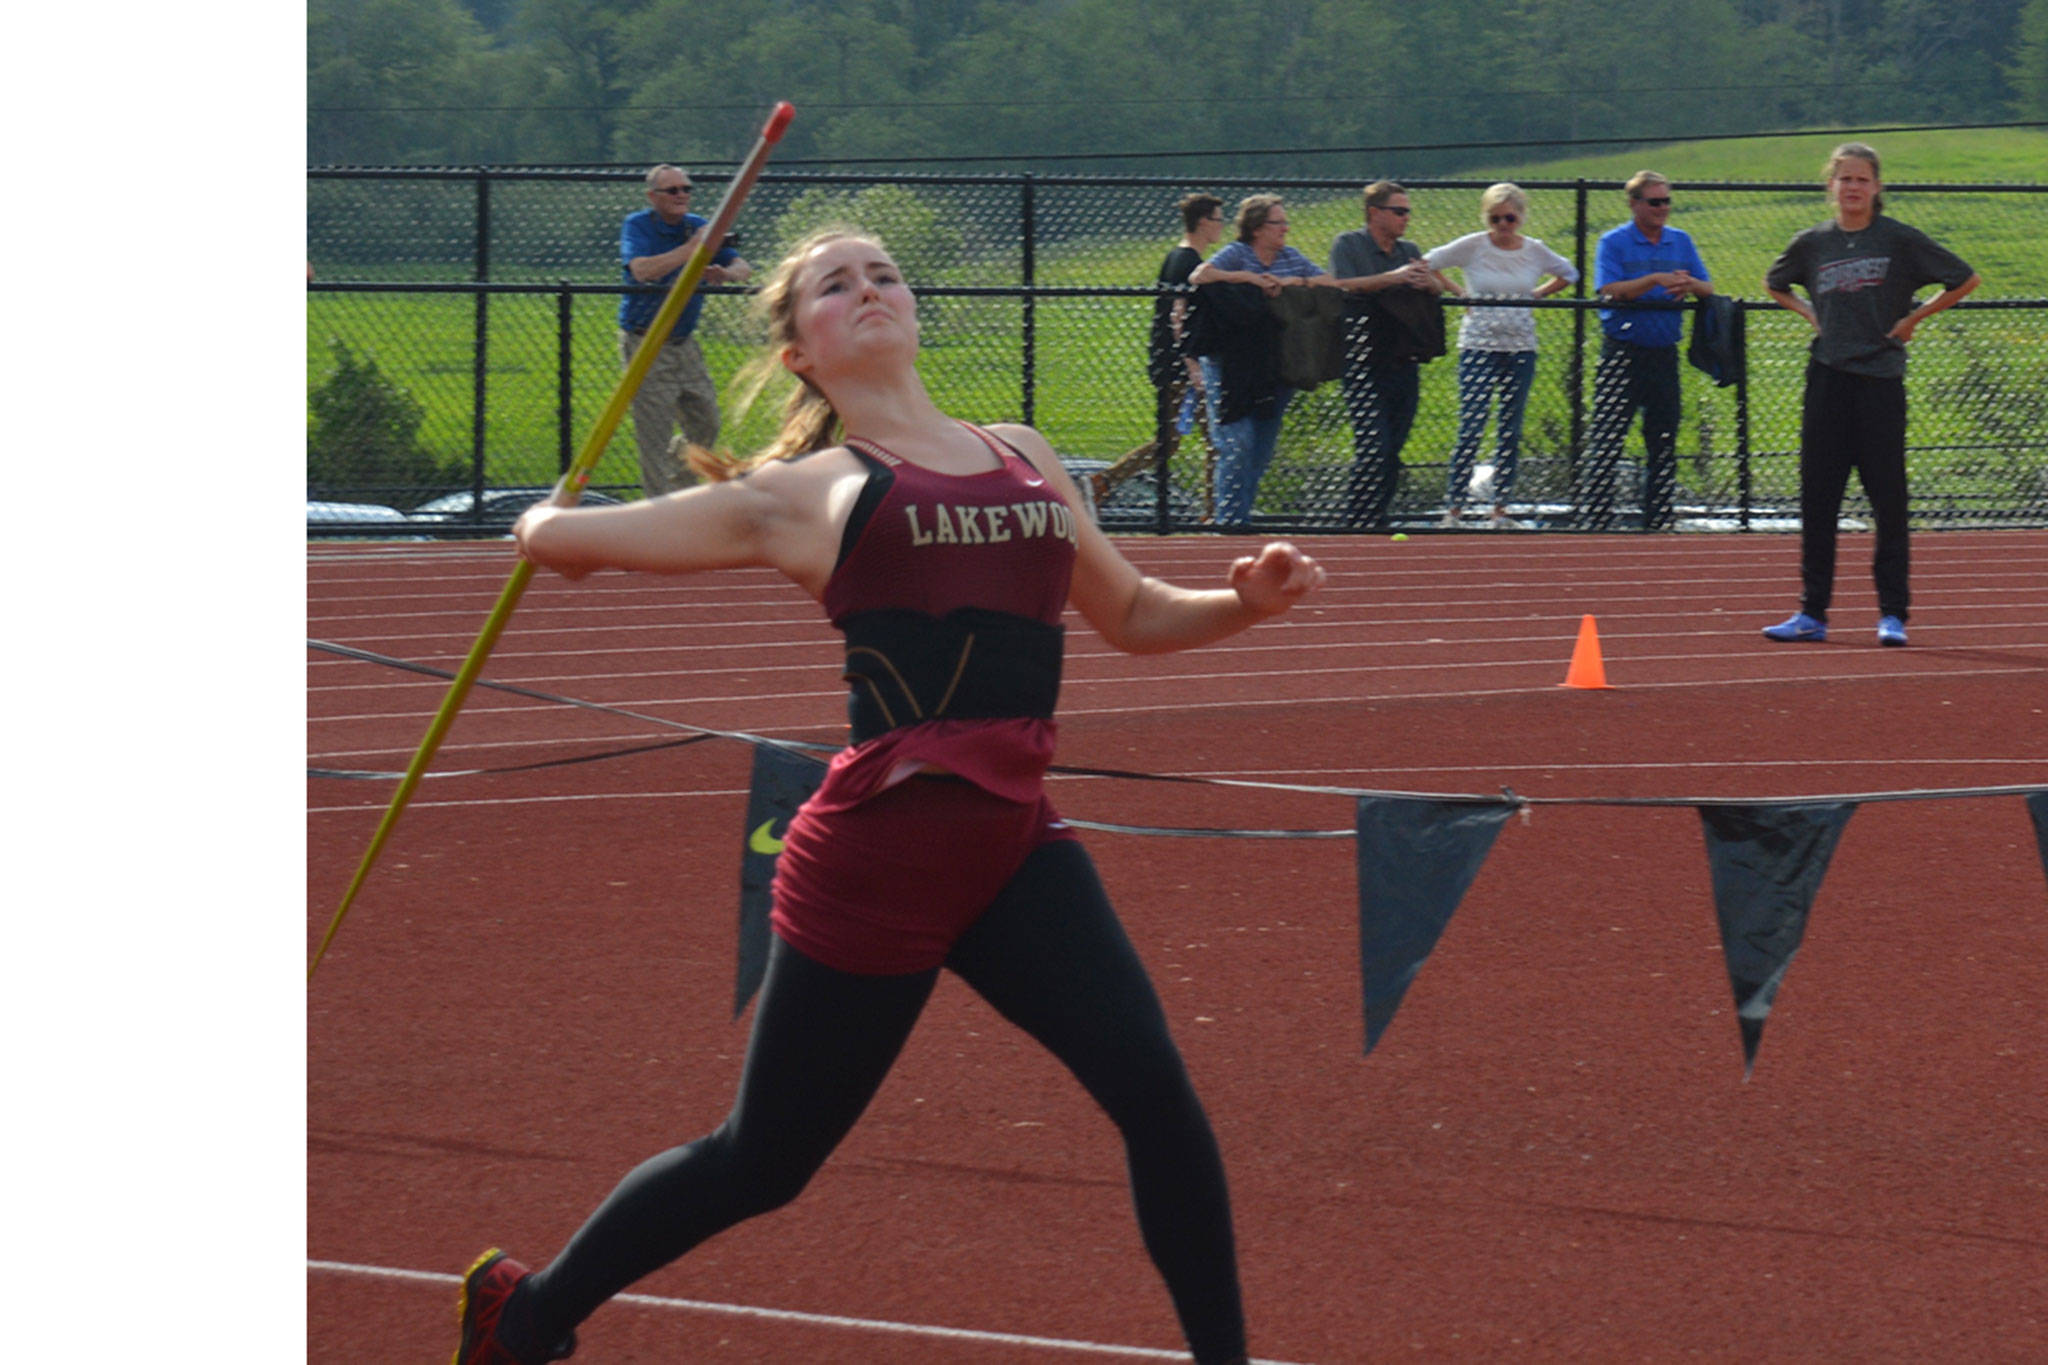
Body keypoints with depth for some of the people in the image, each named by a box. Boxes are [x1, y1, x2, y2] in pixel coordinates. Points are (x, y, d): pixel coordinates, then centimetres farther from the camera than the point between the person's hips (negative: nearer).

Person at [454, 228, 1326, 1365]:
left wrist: (1246, 600, 8)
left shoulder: (1021, 456, 18)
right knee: (761, 1163, 7)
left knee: (1154, 1089, -16)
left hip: (1015, 842, 4)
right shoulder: (802, 493, 5)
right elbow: (558, 538, 10)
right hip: (878, 843, -4)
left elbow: (1131, 613, 27)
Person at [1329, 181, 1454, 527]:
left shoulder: (1409, 251, 17)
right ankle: (1358, 524, -14)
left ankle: (1377, 519, 11)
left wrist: (1429, 282, -12)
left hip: (1405, 363, 6)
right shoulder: (1348, 245, 0)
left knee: (1393, 452, 5)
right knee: (1372, 450, -15)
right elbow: (1342, 285, -14)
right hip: (1365, 365, -6)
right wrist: (1393, 278, -20)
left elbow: (1439, 288, 12)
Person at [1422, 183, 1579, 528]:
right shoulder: (1472, 247, -4)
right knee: (1470, 429, -10)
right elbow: (1424, 266, 3)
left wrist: (1537, 294, 9)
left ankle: (1500, 508, 12)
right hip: (1479, 346, -3)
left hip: (1521, 348, 3)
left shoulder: (1535, 251, 4)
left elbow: (1569, 274, 21)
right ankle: (1452, 508, -7)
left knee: (1511, 432, 5)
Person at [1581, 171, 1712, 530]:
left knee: (1664, 443, 7)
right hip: (1622, 353, -5)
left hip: (1664, 353, 5)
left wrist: (1690, 284, -13)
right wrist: (1655, 281, -22)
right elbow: (1610, 291, -15)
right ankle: (1594, 518, -6)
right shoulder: (1613, 242, -2)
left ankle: (1658, 520, 13)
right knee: (1607, 440, -7)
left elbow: (1707, 289, 9)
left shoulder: (1681, 242, 12)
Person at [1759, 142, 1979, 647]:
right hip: (1827, 377, 3)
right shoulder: (1811, 244, 7)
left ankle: (1893, 612, 4)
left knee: (1888, 498, -2)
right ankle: (1812, 611, 8)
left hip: (1881, 378, -3)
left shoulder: (1900, 239, -2)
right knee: (1817, 497, 3)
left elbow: (1965, 279, 3)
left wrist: (1914, 318, 0)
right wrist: (1811, 315, 11)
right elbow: (1775, 283, 26)